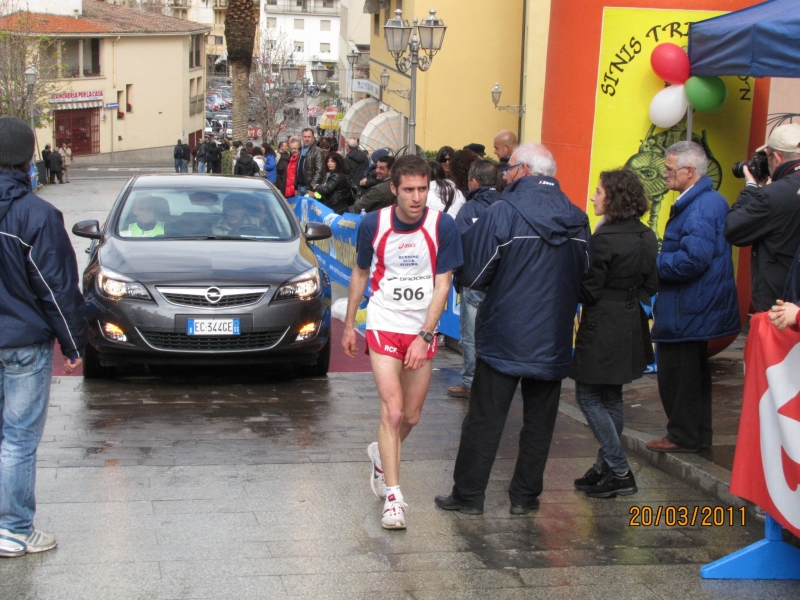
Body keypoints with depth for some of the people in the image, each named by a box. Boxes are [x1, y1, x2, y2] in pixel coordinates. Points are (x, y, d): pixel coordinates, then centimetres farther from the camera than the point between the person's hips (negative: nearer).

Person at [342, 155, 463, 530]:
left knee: (411, 416, 11)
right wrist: (349, 324, 11)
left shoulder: (443, 227, -11)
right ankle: (392, 496, -6)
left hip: (422, 331, 2)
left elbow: (442, 284, -9)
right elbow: (360, 274, 7)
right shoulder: (373, 224, -8)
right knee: (392, 410, -12)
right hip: (384, 326, -1)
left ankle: (381, 455, 42)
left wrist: (424, 336, -15)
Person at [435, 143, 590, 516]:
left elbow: (472, 274, -9)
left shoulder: (503, 213, -14)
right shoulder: (578, 220, 2)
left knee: (484, 420, 5)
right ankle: (525, 495, 18)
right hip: (554, 341, 4)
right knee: (539, 421, 12)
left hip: (504, 337, -4)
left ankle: (468, 495, 12)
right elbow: (583, 276, 14)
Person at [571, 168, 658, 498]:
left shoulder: (604, 239, -19)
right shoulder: (647, 237, 6)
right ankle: (607, 467, 24)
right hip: (631, 325, 9)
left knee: (588, 396, 1)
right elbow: (650, 285, 11)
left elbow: (589, 290, -16)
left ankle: (619, 472, 0)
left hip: (602, 327, -9)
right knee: (611, 397, 17)